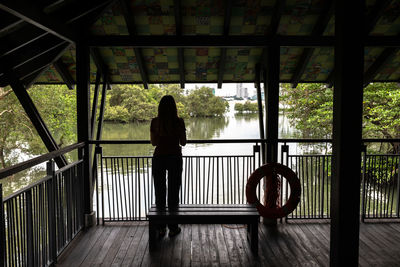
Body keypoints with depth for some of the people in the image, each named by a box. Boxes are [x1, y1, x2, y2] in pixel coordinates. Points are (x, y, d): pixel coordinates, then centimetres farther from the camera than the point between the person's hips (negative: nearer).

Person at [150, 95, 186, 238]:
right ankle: (173, 228, 14)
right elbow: (183, 142, -1)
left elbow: (153, 142, 4)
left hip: (159, 158, 1)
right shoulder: (179, 121, -8)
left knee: (160, 193, 9)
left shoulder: (155, 122, -4)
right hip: (175, 158, -1)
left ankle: (161, 228, 15)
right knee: (173, 192, 8)